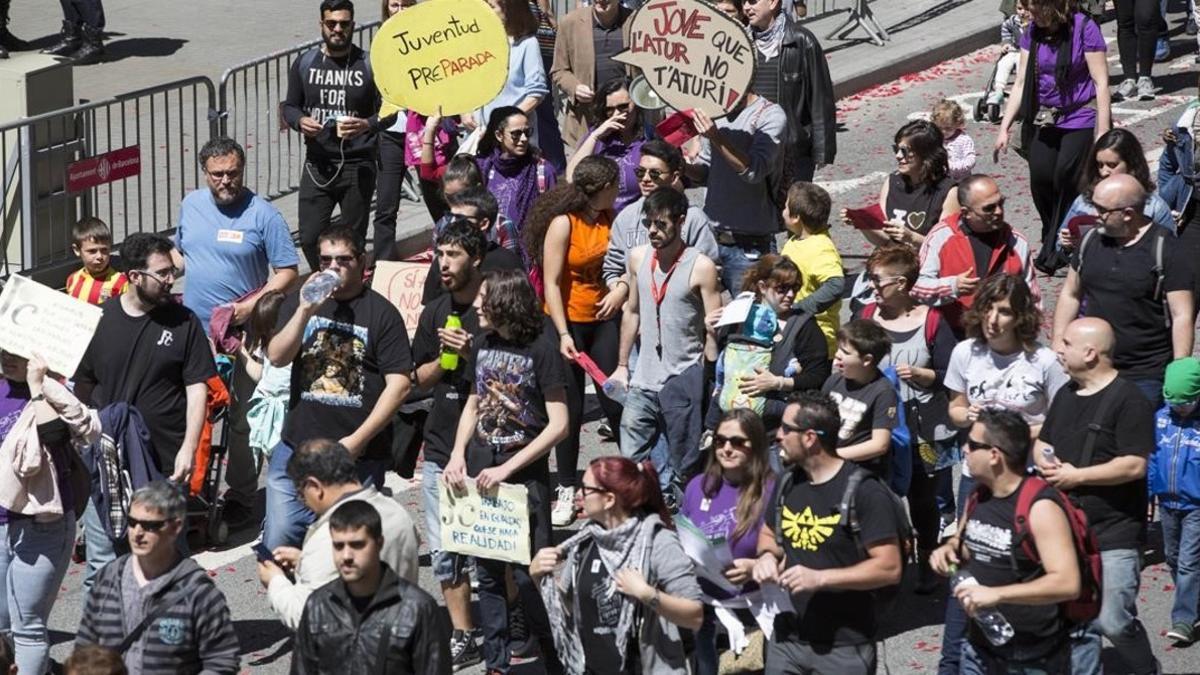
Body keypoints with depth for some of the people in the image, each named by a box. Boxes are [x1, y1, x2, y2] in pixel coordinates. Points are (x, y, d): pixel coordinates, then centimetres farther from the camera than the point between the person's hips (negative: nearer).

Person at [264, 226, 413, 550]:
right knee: (278, 543, 1)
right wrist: (305, 311, -15)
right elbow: (277, 357, -2)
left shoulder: (381, 313, -2)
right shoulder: (298, 302, 10)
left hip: (359, 457, -3)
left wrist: (357, 441, -12)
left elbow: (399, 384, -7)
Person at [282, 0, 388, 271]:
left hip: (357, 164, -1)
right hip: (317, 164, 2)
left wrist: (367, 125, -20)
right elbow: (289, 106, 12)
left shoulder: (369, 65, 0)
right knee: (310, 237, -4)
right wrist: (300, 121, -11)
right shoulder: (305, 64, 6)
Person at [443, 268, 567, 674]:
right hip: (480, 472, 6)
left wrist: (508, 469, -16)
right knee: (488, 573, 10)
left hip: (525, 474, -6)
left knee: (529, 574, -6)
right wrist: (458, 455, 3)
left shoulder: (540, 349, -11)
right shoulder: (482, 346, 7)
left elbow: (558, 425, -13)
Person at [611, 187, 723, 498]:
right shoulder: (638, 258, 5)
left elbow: (713, 330, -10)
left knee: (683, 469, 4)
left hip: (684, 380, -5)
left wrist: (709, 382, -14)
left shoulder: (701, 268, -11)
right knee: (630, 459, 3)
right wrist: (622, 365, 16)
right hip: (643, 380, 5)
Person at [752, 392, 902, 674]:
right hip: (786, 639, 6)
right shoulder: (786, 483, 7)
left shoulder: (864, 491, -15)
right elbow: (768, 533, 23)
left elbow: (889, 568, -18)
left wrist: (820, 578, -24)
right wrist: (767, 555, -1)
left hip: (844, 648, -6)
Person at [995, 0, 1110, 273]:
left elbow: (1101, 83, -11)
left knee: (1066, 178, -14)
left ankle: (1055, 252, -4)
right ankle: (1052, 243, 13)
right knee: (1040, 178, -7)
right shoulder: (1032, 34, 4)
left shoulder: (1084, 28, -12)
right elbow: (1021, 83, 10)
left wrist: (1103, 133, -14)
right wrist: (1004, 128, 4)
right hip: (1046, 119, 5)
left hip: (1082, 118, -5)